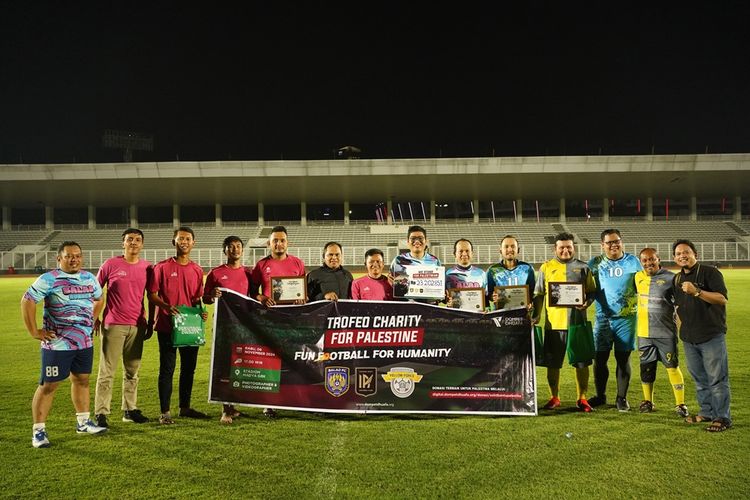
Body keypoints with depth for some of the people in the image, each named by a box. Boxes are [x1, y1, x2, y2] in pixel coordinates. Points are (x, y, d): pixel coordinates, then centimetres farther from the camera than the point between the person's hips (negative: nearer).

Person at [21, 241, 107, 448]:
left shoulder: (89, 278, 9)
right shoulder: (48, 279, -11)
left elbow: (99, 300, 24)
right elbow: (27, 301, -14)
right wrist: (34, 331, -13)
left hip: (85, 342, 6)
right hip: (57, 344, -6)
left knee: (82, 380, 16)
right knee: (48, 385, -1)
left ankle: (83, 422, 30)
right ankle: (38, 431, 9)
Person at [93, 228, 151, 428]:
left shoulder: (147, 267, 6)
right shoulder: (110, 265, -2)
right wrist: (94, 318, -3)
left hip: (137, 326, 4)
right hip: (113, 325, -3)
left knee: (132, 371, 12)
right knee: (107, 371, -1)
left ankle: (130, 410, 22)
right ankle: (101, 413, 5)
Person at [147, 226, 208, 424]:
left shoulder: (197, 270, 9)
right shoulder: (162, 267, -4)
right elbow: (152, 295, -4)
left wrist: (201, 311, -3)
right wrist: (166, 306, -21)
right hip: (167, 327, -5)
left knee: (189, 368, 12)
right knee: (167, 369, 1)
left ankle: (185, 407, 26)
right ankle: (165, 412, 9)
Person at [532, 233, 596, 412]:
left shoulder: (583, 268, 9)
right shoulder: (546, 267, 7)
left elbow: (592, 291, 11)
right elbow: (538, 294, 7)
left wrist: (587, 302, -10)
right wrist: (536, 315, -4)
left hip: (578, 322, 0)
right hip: (553, 322, 0)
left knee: (582, 362, 4)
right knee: (553, 363, 5)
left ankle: (582, 398, 18)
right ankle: (554, 398, 20)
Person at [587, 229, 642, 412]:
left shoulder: (633, 261, 4)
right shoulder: (595, 263, 4)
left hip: (626, 318, -1)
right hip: (603, 317, 1)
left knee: (623, 359, 5)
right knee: (599, 359, 5)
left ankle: (622, 398, 18)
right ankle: (600, 396, 22)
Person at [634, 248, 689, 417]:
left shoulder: (670, 278, -9)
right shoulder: (638, 277, 6)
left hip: (666, 332, -5)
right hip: (644, 333, 5)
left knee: (672, 367, -2)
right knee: (646, 368, 12)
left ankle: (680, 404, 8)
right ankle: (647, 401, 26)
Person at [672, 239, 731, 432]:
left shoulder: (710, 272, -8)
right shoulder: (677, 279, 12)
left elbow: (722, 299, -19)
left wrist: (697, 291, -27)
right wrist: (682, 329, 17)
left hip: (711, 336, -7)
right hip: (689, 337, 7)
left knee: (717, 378, -2)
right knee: (699, 378, 15)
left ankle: (722, 418, 7)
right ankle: (707, 412, 27)